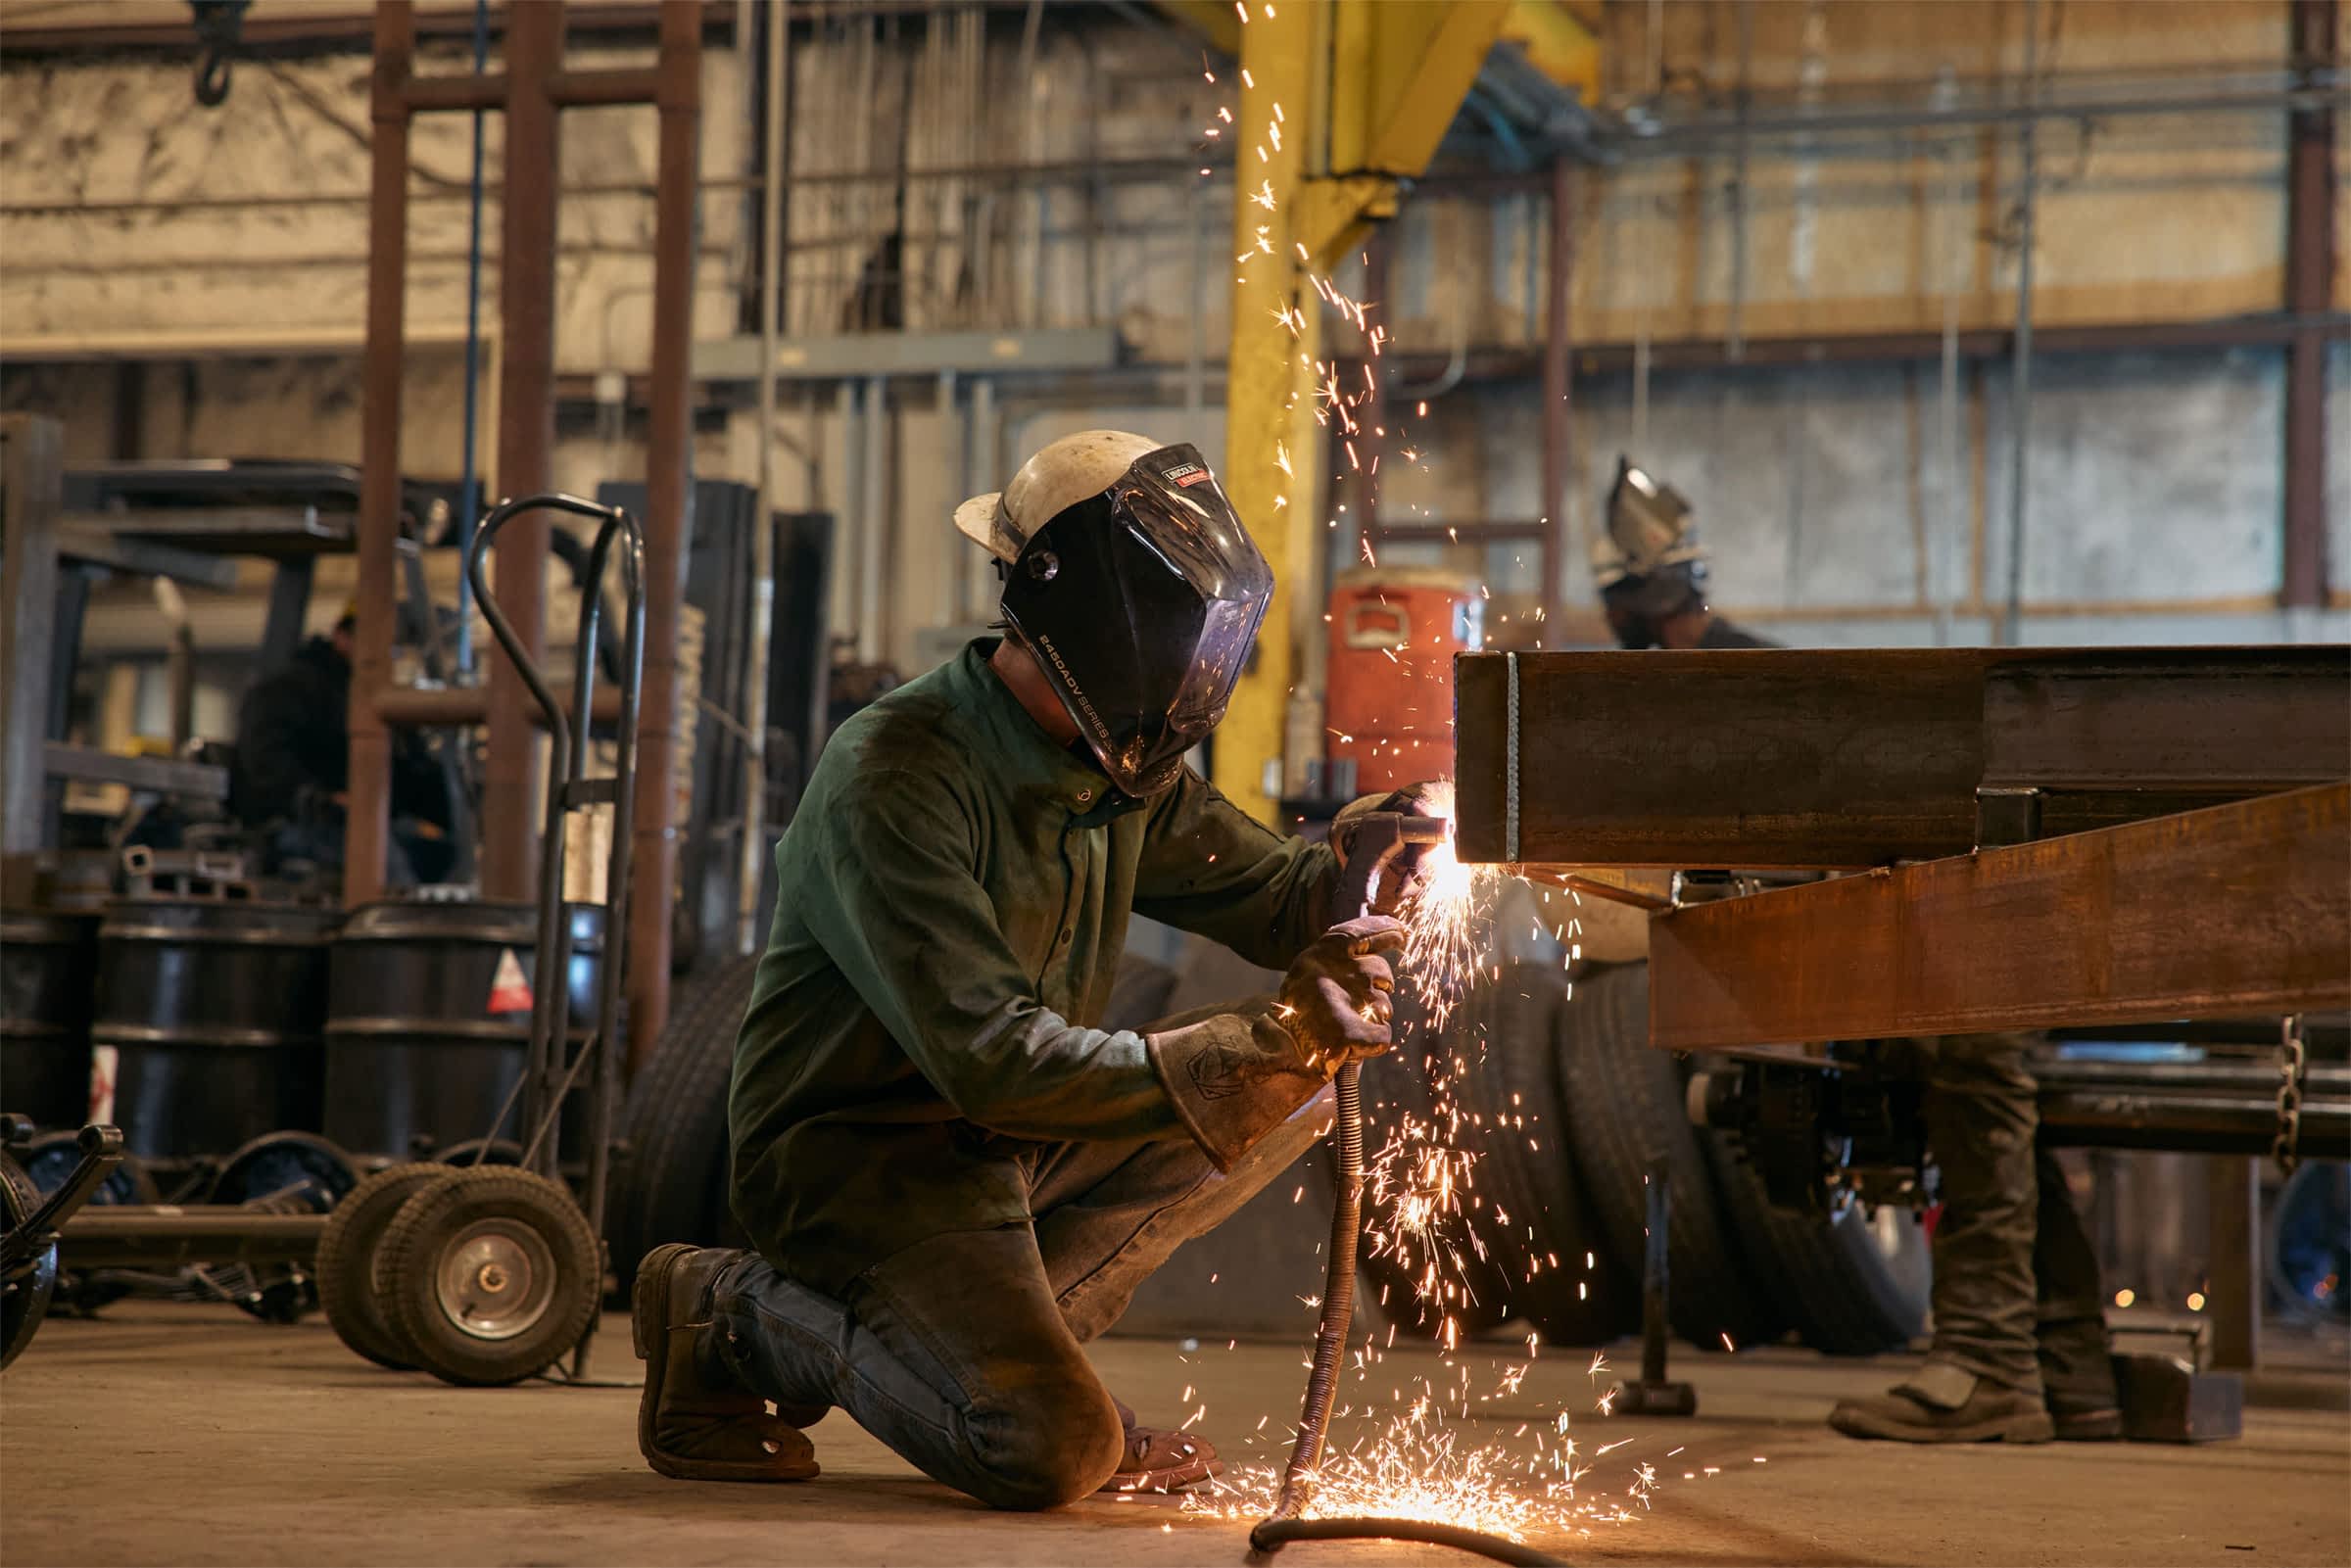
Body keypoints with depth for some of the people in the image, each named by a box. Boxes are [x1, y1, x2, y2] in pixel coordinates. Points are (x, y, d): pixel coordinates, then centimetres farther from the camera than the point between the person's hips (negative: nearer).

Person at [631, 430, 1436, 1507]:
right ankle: (739, 1320, -3)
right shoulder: (896, 774, -23)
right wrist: (1265, 1042, -31)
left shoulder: (1120, 767, 5)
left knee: (1295, 1084, 0)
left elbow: (1270, 899, 14)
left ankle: (995, 1327, -2)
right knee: (1050, 1450, -26)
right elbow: (991, 1058, -30)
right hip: (858, 1155, -9)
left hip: (1012, 1138, 9)